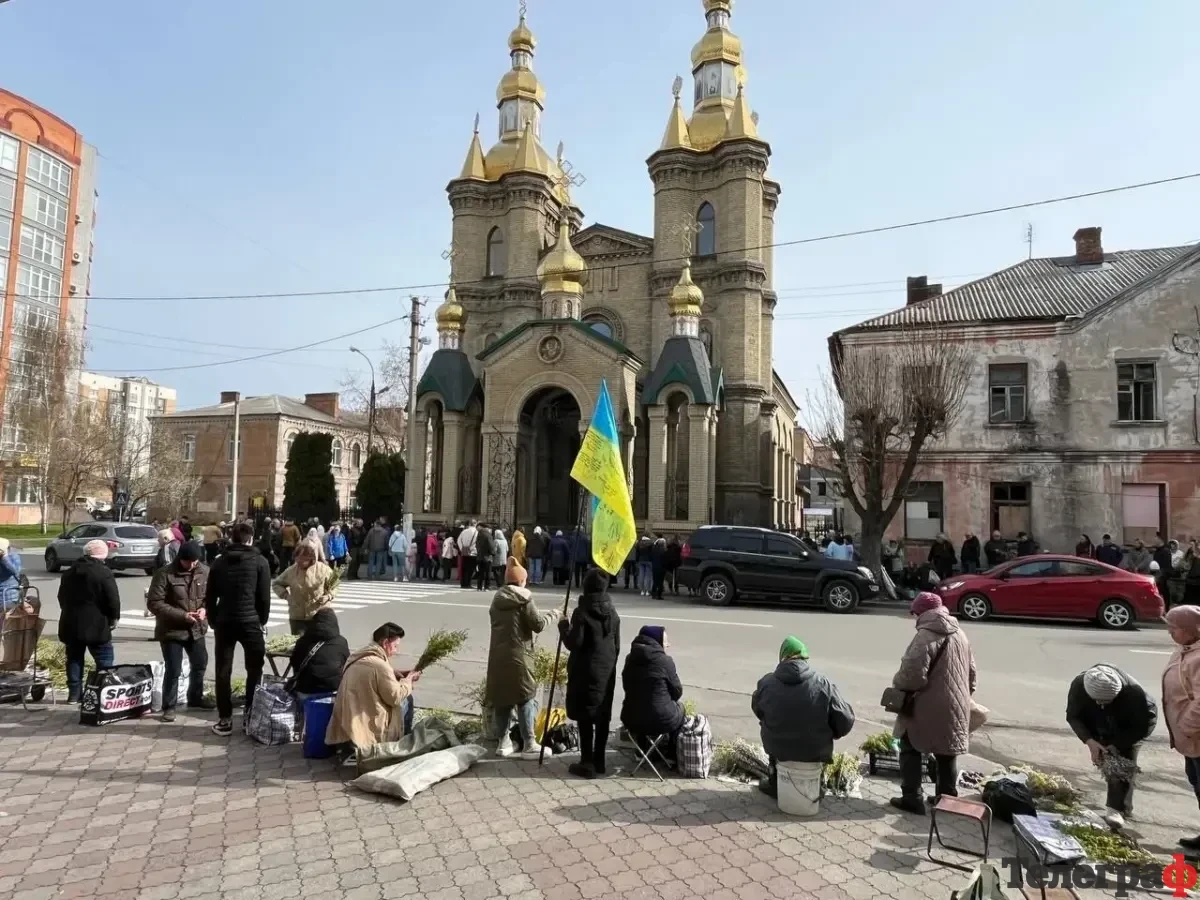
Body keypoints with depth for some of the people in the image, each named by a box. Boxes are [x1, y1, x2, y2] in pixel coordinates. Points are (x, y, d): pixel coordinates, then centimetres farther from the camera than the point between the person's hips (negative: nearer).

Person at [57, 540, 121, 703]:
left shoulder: (69, 572, 10)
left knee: (74, 659, 14)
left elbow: (62, 596, 19)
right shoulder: (104, 573, -13)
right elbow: (113, 599, -15)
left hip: (70, 623, 6)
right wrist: (114, 617, 0)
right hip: (96, 624, -6)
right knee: (104, 660, 2)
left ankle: (74, 693, 16)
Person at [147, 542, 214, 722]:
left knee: (200, 664, 17)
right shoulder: (165, 574, -16)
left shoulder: (205, 572, -2)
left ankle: (196, 698, 37)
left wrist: (204, 609, -12)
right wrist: (182, 615, -23)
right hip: (171, 630, -5)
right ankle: (169, 706, 16)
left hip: (196, 629, 5)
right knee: (173, 670, -1)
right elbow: (154, 603, -17)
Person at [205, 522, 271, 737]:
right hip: (250, 622, -3)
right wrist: (262, 621, 9)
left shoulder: (219, 562, 8)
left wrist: (213, 621, 18)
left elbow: (210, 597, 9)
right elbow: (264, 597, -3)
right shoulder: (260, 562, -3)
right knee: (254, 671, 9)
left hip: (224, 622, 3)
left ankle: (225, 719, 8)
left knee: (223, 671, 8)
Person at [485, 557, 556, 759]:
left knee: (501, 697, 12)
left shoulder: (497, 599, 9)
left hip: (498, 656, 6)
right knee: (526, 698, 1)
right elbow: (538, 625, -9)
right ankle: (529, 744, 2)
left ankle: (503, 741, 18)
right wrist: (551, 615, 7)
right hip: (518, 656, -6)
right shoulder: (524, 599, -9)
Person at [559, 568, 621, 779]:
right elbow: (617, 645, 12)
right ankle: (599, 763, 18)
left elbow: (574, 643, -15)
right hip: (606, 671, 6)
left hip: (586, 672, -6)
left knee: (585, 717, 2)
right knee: (603, 717, 11)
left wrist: (563, 625, 0)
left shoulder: (582, 611, -14)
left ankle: (588, 763, 5)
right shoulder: (612, 612, 7)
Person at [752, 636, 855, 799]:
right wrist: (831, 735, 11)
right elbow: (845, 722, -10)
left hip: (777, 750, 1)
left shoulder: (766, 683, -11)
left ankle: (775, 783, 42)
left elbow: (757, 711, 8)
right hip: (816, 752, 0)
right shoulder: (824, 684, -15)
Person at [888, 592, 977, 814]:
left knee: (910, 749, 6)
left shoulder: (927, 635, -18)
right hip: (954, 706, 8)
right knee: (947, 753, 19)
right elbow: (971, 671, 18)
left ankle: (912, 798, 7)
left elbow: (913, 672, -23)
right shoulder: (959, 633, 10)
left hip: (929, 707, -8)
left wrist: (898, 684, -4)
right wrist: (965, 695, 29)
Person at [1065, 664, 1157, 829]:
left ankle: (1115, 809, -16)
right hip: (1101, 732, 3)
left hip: (1128, 732, -3)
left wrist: (1117, 745, -30)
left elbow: (1145, 724, -26)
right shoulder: (1079, 685, -33)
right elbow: (1073, 716, -20)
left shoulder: (1133, 692, -40)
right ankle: (1123, 806, 26)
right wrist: (1089, 741, -34)